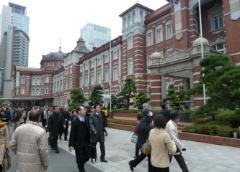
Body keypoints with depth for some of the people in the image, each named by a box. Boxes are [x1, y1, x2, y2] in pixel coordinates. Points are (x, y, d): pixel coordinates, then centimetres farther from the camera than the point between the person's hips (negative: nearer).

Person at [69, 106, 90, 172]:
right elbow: (72, 134, -13)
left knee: (87, 157, 13)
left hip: (86, 143, 5)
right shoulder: (75, 121, -14)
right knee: (80, 158, 7)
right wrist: (71, 144, -15)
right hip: (78, 143, -5)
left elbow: (88, 130, 5)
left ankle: (80, 165, 42)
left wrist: (89, 140, 4)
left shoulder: (86, 119, 1)